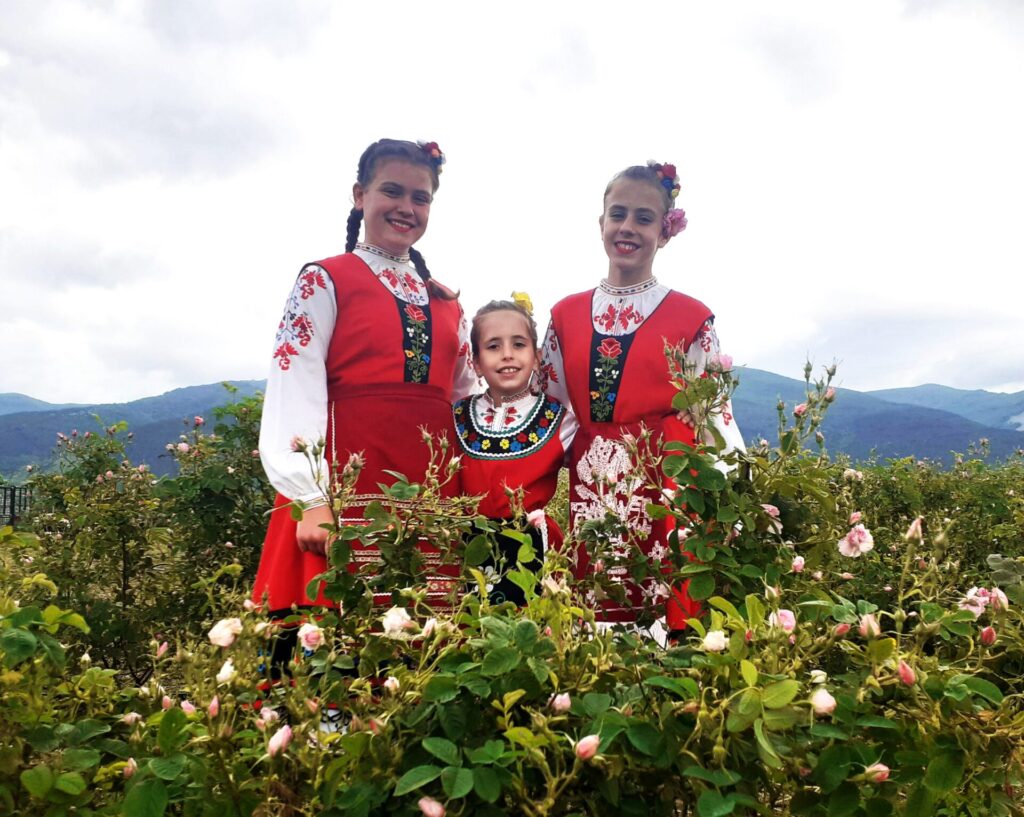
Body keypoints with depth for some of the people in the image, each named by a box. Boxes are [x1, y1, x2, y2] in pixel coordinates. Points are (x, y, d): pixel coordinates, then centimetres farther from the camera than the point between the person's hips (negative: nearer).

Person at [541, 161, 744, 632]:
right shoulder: (566, 315, 10)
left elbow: (715, 414, 1)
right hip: (590, 491, 3)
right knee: (593, 622, 7)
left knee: (667, 620, 0)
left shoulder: (691, 318, 2)